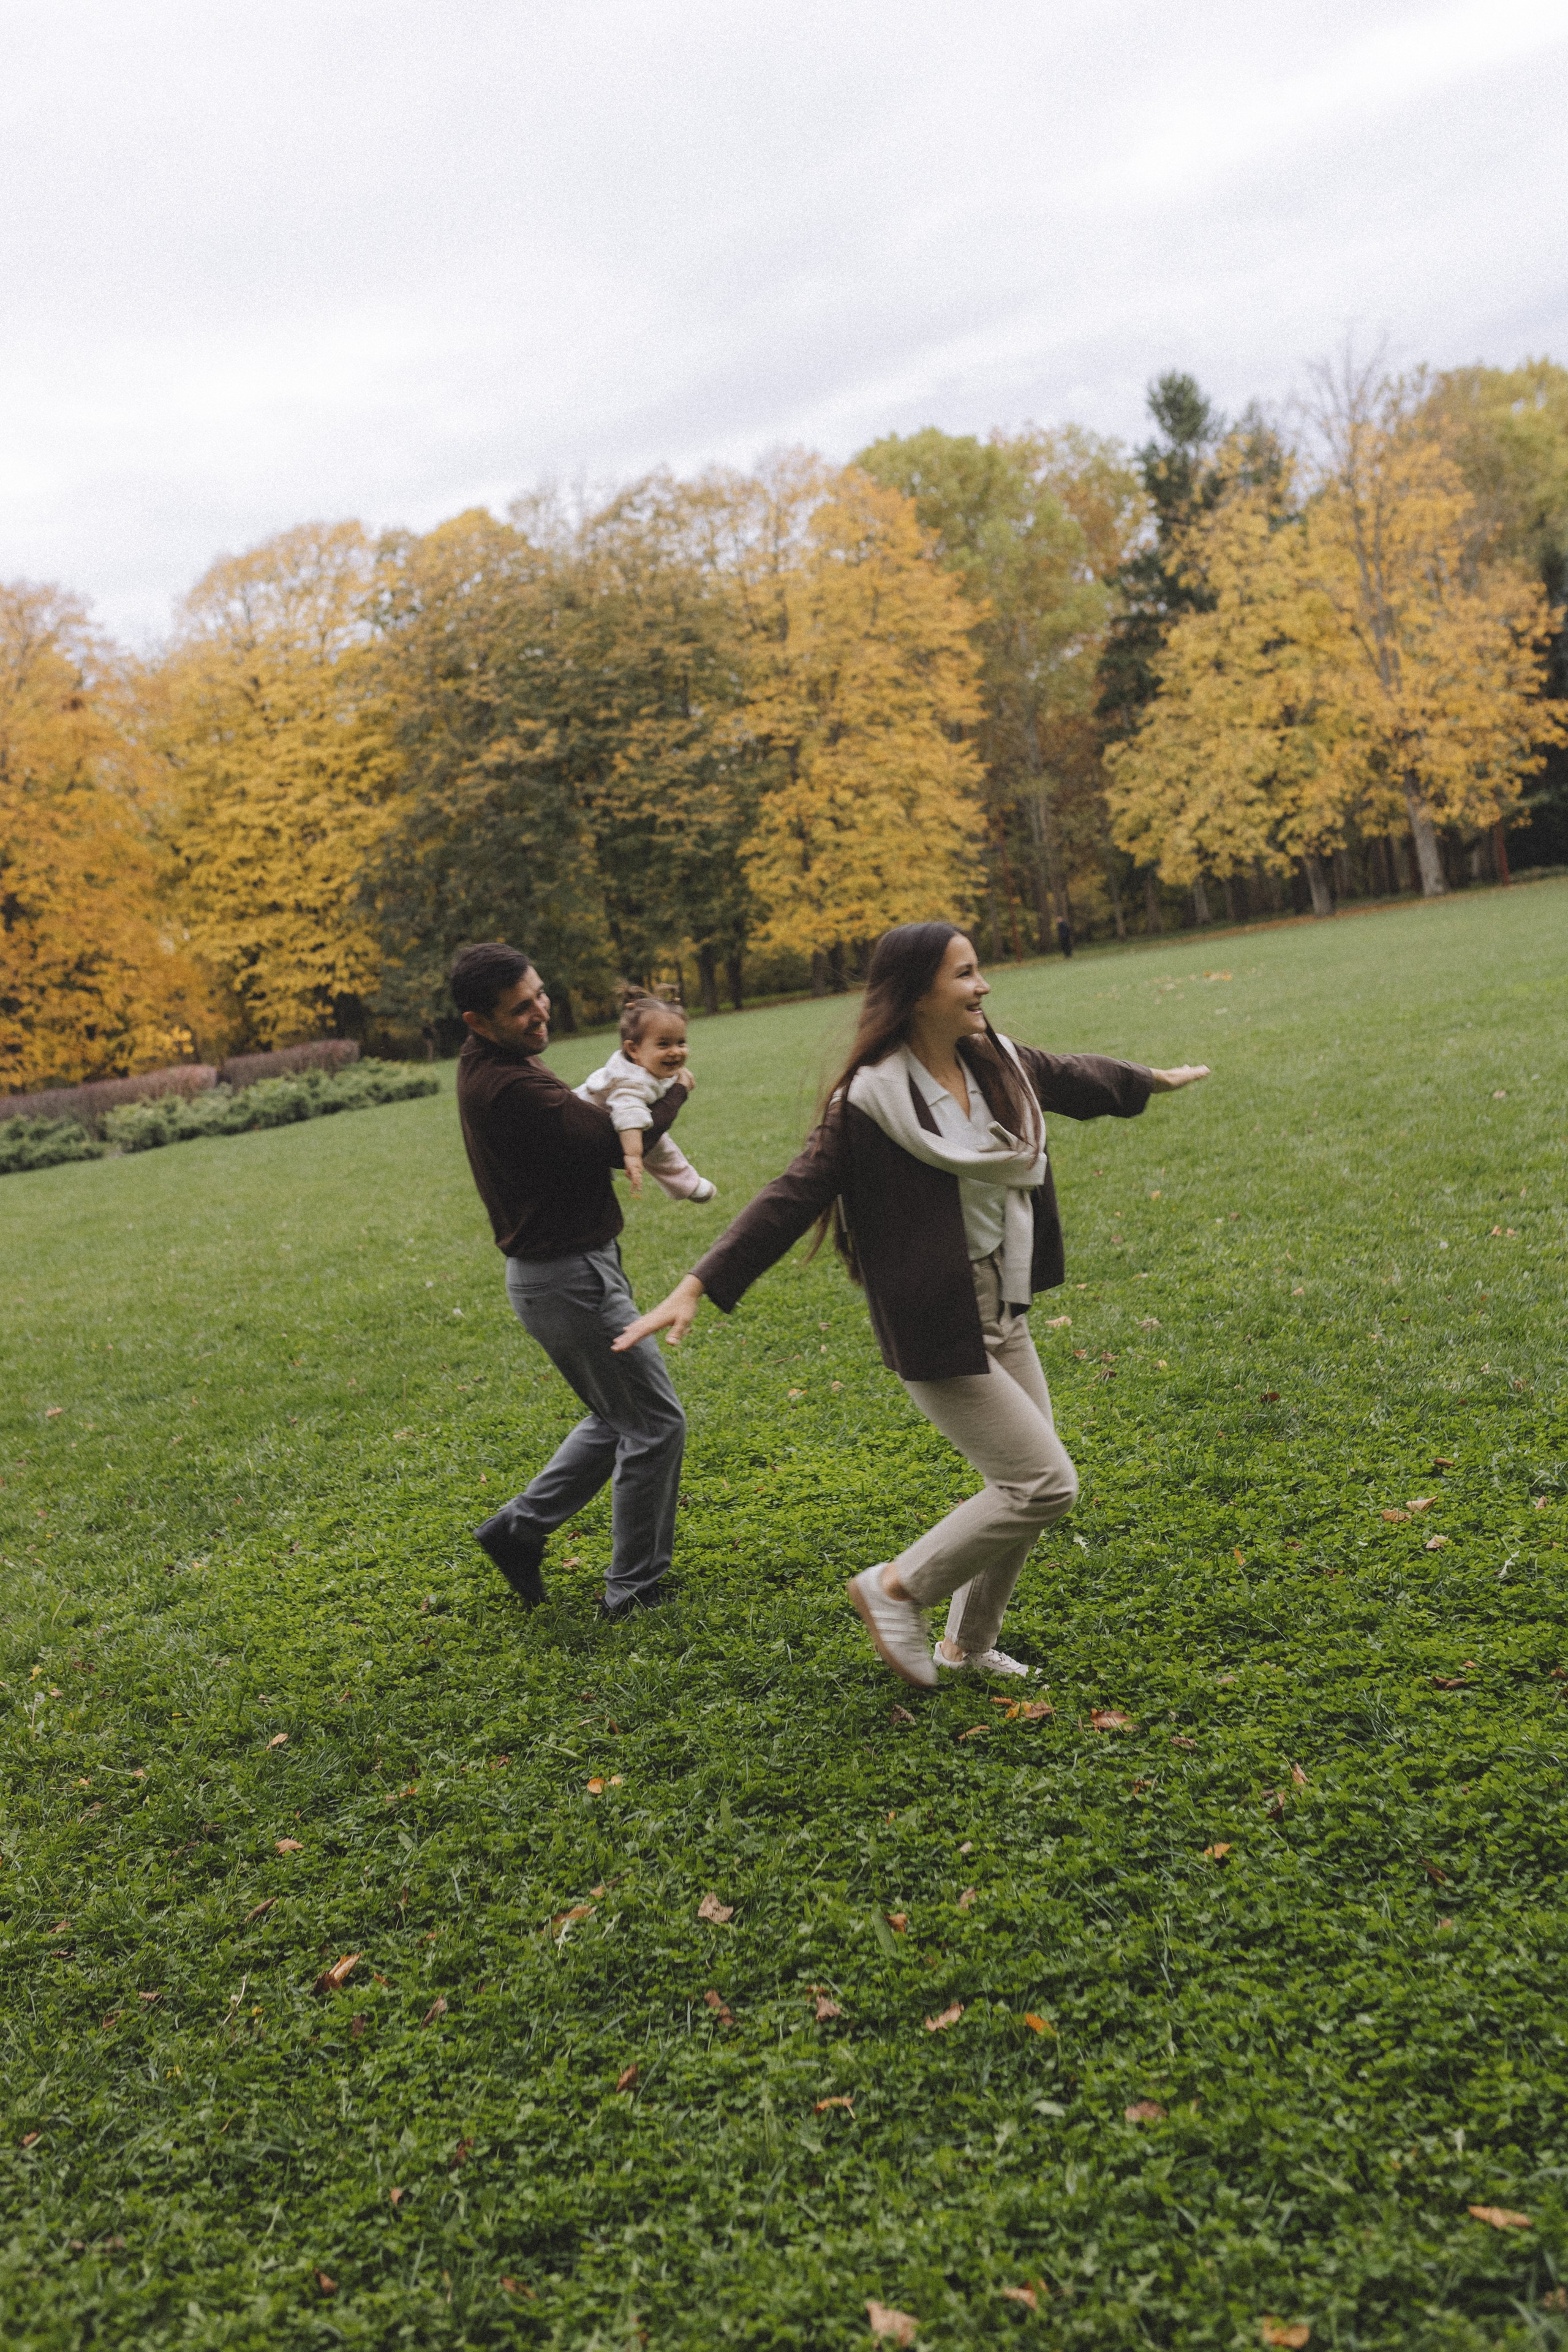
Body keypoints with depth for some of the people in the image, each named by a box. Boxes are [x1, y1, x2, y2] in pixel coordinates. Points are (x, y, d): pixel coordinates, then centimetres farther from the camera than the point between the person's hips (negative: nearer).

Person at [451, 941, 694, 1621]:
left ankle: (520, 1527, 24)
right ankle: (635, 1588, 11)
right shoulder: (510, 1087, -25)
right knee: (655, 1422, 1)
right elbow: (620, 1142, -22)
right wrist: (675, 1092, -3)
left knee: (618, 1418, 22)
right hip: (569, 1277, -10)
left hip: (558, 1271, 10)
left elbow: (576, 1126, 15)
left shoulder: (489, 1066, 8)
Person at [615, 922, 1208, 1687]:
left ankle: (969, 1644, 32)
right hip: (936, 1330, -8)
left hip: (1003, 1314, 8)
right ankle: (896, 1587, 10)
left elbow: (1073, 1077, 23)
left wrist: (1154, 1080, 40)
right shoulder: (870, 1101, -19)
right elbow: (792, 1198, -21)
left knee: (1022, 1485, 13)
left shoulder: (1000, 1064, 2)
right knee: (1045, 1482, -8)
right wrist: (697, 1287, -26)